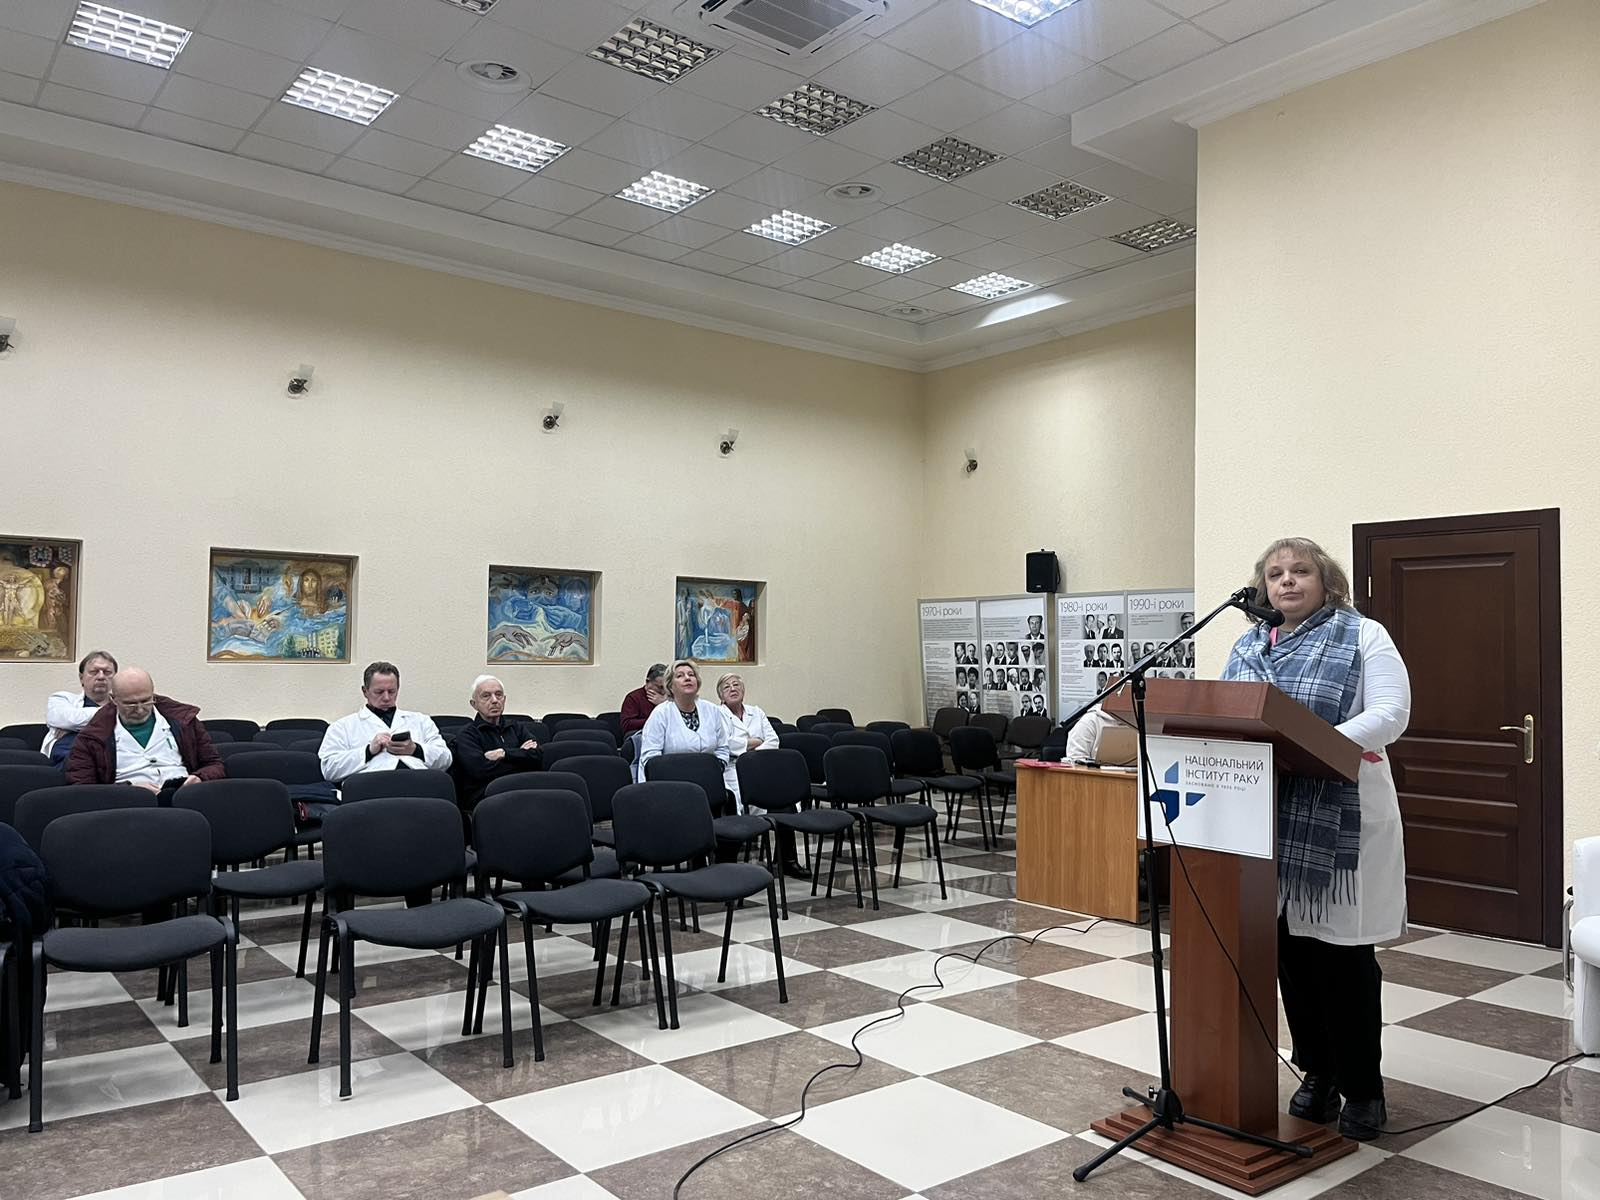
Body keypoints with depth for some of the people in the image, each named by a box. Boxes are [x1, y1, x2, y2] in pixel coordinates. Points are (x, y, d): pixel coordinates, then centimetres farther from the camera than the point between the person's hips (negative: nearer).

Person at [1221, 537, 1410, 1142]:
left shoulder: (1363, 636, -1)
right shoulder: (1246, 646, 14)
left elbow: (1389, 714, -11)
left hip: (1341, 817, -4)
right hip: (1270, 819, 5)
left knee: (1343, 954, 0)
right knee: (1291, 949, 9)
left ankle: (1363, 1087, 14)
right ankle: (1317, 1073, 24)